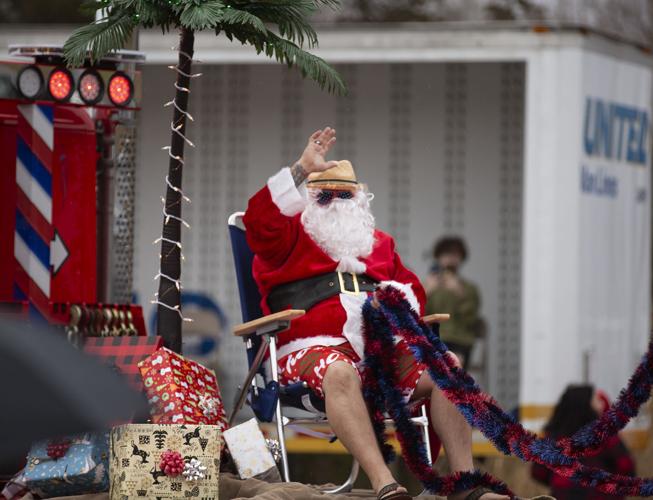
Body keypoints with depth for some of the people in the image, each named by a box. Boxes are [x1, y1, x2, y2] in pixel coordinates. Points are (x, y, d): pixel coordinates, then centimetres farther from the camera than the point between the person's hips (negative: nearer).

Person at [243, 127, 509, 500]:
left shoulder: (377, 242, 30)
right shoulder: (292, 238, 15)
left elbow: (412, 288, 28)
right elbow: (260, 221, -7)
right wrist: (303, 170, -12)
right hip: (314, 348, -5)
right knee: (340, 373, -41)